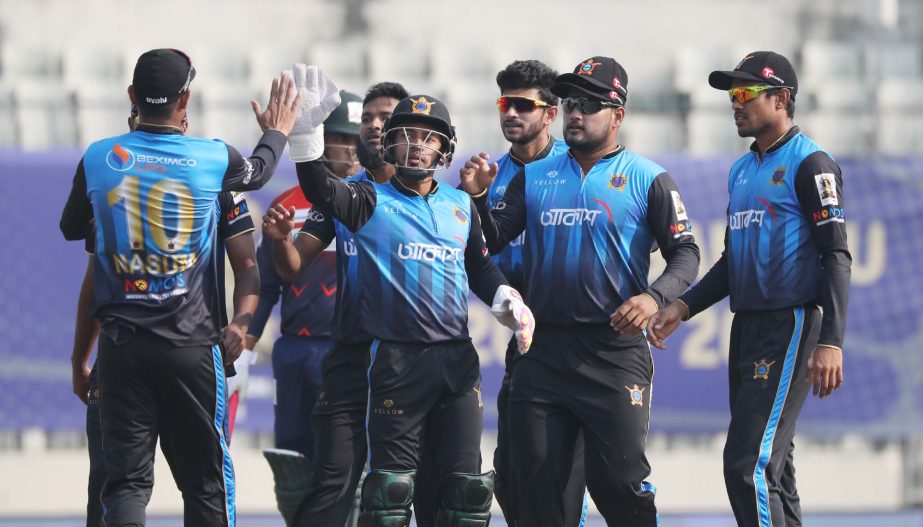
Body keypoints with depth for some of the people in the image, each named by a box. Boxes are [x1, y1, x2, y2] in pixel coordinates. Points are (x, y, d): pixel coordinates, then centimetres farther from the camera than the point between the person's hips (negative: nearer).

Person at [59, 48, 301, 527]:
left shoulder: (98, 159, -2)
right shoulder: (214, 160, -4)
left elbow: (71, 228, 16)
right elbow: (258, 171, 22)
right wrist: (278, 130, 43)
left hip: (122, 345, 1)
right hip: (192, 345, -1)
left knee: (126, 481, -1)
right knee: (205, 483, 8)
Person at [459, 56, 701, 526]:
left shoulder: (647, 180, 2)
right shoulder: (534, 178, 13)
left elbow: (684, 254, 0)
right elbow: (493, 240, 9)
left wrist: (654, 297, -18)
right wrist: (477, 197, -10)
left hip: (614, 351, -4)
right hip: (542, 351, 4)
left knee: (617, 480, -8)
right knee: (536, 480, 5)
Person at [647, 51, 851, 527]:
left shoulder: (809, 164, -7)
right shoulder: (741, 171, 18)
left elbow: (836, 256, -13)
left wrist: (831, 342, -21)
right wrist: (683, 308, 12)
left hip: (789, 326, -9)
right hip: (746, 324, 9)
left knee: (751, 465, -16)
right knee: (770, 466, 10)